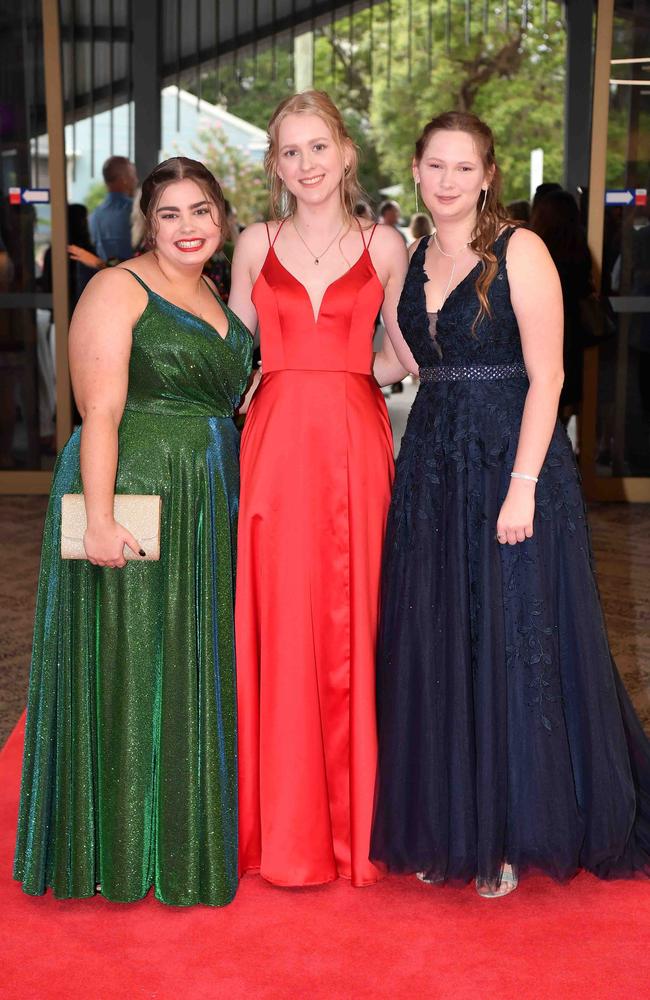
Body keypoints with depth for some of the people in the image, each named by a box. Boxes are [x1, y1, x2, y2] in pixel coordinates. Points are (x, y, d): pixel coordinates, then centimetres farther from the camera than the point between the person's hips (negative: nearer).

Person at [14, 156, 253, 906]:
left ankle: (185, 837, 26)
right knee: (126, 667, 0)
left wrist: (233, 501, 14)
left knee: (193, 670, 13)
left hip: (207, 508, 7)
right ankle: (117, 845, 14)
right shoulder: (118, 288, -6)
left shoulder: (215, 299, 16)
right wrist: (100, 516, -23)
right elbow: (101, 411, -15)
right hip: (132, 499, -7)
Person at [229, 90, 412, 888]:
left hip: (355, 445, 0)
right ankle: (285, 822, 15)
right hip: (274, 444, 1)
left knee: (352, 624, 2)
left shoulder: (385, 246, 8)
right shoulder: (255, 245, 10)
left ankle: (354, 817, 18)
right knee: (279, 625, 1)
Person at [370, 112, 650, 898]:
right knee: (436, 649, 9)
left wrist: (522, 485, -19)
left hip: (510, 464, -6)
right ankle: (447, 827, 23)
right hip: (432, 469, 6)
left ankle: (515, 833, 16)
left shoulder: (519, 251, -6)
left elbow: (545, 376, -12)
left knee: (514, 647, 0)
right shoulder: (413, 260, 12)